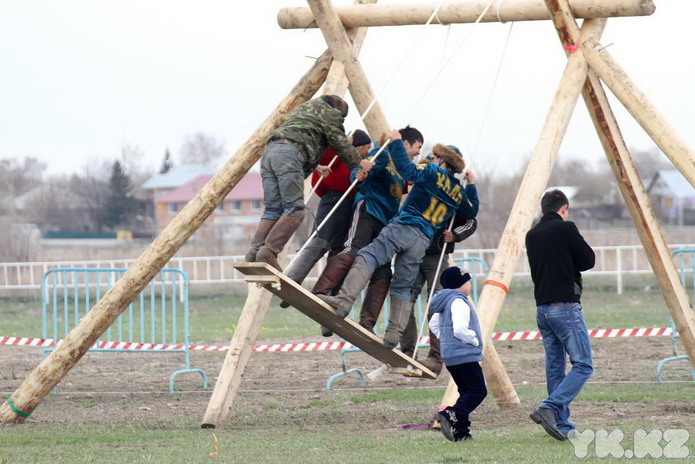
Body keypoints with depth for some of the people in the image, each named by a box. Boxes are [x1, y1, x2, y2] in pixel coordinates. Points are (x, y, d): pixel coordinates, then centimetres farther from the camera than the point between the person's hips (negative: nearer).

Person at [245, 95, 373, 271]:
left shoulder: (304, 108, 36)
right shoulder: (330, 113, 12)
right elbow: (341, 144, 13)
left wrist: (316, 167, 46)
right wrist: (358, 162, 27)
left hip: (269, 151, 9)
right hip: (289, 153, -9)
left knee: (273, 209, 5)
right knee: (295, 209, -11)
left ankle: (255, 250, -10)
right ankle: (268, 251, -22)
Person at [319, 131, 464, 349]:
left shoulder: (434, 173, 2)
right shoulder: (458, 192, 20)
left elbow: (407, 170, -10)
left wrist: (397, 142, -2)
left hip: (404, 227, -6)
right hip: (424, 241, 6)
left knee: (367, 258, -18)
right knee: (403, 287, 10)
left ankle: (344, 300, -39)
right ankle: (394, 334, 0)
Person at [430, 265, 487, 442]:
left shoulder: (445, 303, 15)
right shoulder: (459, 302, -15)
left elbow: (433, 325, 26)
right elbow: (460, 330, -25)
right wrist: (475, 341, -10)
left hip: (450, 357, 10)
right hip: (464, 355, -10)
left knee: (466, 392, 15)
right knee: (478, 391, -10)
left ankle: (461, 432, 8)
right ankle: (451, 415, -26)